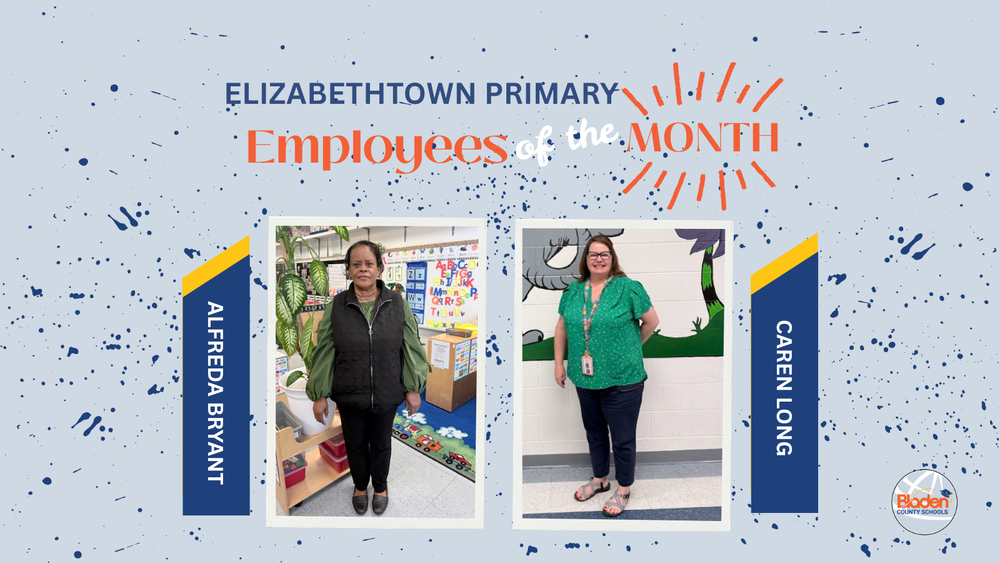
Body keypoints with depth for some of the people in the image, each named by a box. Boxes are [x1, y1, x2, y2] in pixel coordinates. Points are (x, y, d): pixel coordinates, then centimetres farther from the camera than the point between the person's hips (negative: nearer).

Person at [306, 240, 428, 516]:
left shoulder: (397, 303, -8)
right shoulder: (337, 306, -9)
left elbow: (411, 346, -4)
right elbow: (324, 352, -6)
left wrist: (413, 388, -5)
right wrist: (319, 395, -6)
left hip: (387, 395, 0)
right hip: (349, 396, 0)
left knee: (381, 443, 19)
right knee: (355, 444, 19)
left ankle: (380, 486, 43)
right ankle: (360, 486, 44)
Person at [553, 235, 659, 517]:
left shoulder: (628, 288, -11)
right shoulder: (573, 291, 4)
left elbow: (652, 321, -4)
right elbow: (561, 327, 12)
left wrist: (631, 347, 4)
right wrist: (559, 364, 9)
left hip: (622, 379, -5)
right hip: (585, 377, 5)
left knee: (622, 437, 5)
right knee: (594, 431, 20)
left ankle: (623, 489, 22)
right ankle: (599, 479, 39)